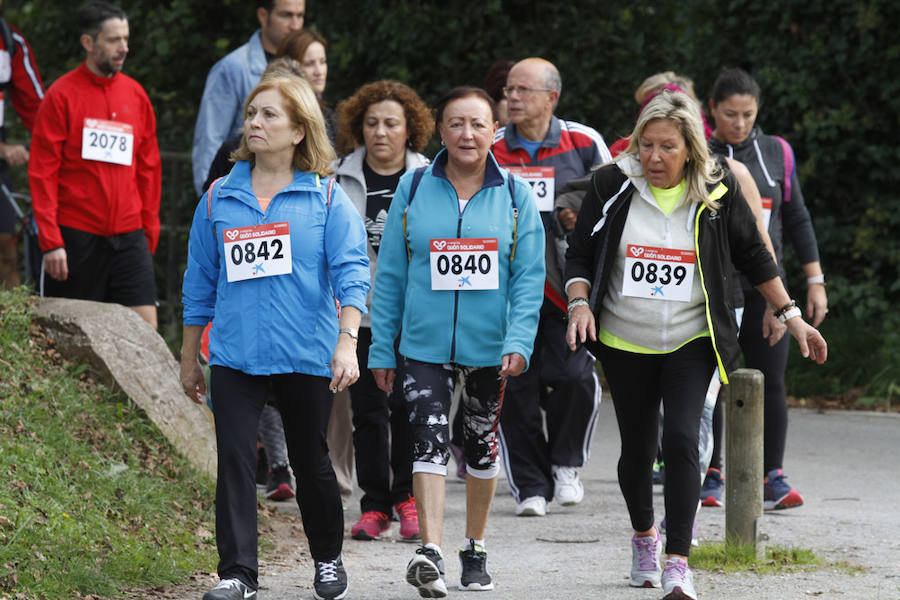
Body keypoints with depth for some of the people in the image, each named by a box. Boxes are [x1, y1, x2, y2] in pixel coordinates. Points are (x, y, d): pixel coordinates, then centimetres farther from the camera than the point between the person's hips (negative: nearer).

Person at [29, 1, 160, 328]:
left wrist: (150, 231, 12)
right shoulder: (61, 95, -3)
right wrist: (50, 240, -11)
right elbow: (42, 173, -5)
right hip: (76, 236, -4)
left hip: (129, 236, 4)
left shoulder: (136, 95, 11)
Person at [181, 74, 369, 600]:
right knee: (235, 458, -10)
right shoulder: (219, 199, 7)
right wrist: (189, 358, 15)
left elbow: (351, 273, -7)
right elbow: (201, 281, 13)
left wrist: (347, 341, -20)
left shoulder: (327, 198, 0)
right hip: (235, 354, 1)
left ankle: (328, 558, 30)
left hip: (306, 356, -1)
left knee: (311, 459, 11)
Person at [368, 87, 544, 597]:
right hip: (424, 344, -1)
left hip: (489, 346, 1)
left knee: (482, 443, 14)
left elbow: (529, 277, -3)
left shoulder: (515, 195, 0)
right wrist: (381, 349, 2)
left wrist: (519, 342, -16)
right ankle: (431, 554, -24)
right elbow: (390, 274, 4)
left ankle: (476, 549, 29)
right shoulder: (414, 190, 1)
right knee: (430, 440, -15)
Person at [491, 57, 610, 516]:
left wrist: (582, 219, -8)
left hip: (567, 284, -2)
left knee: (574, 376, -12)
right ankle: (530, 486, 8)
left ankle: (566, 463, 13)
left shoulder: (584, 144, 3)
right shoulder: (490, 149, 8)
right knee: (516, 384, -1)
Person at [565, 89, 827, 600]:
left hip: (691, 341, -1)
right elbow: (580, 253, 4)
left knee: (682, 440, -18)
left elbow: (753, 255, 7)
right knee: (638, 447, 10)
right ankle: (644, 537, 39)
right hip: (625, 342, 2)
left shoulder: (717, 191, -4)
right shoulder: (613, 185, -4)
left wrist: (791, 315, 7)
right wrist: (580, 303, -13)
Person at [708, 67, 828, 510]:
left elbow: (797, 220, 12)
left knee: (770, 382, -4)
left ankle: (772, 478, 0)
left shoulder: (776, 153, 7)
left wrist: (815, 280, 8)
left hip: (764, 286, 2)